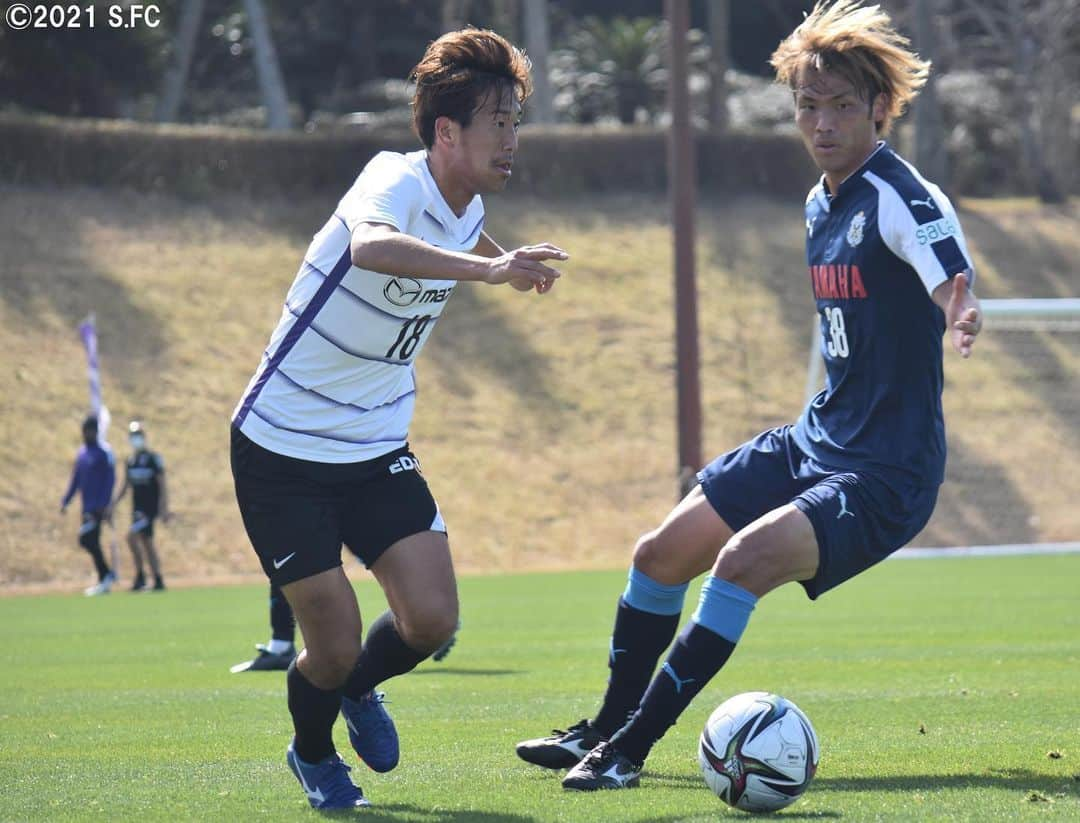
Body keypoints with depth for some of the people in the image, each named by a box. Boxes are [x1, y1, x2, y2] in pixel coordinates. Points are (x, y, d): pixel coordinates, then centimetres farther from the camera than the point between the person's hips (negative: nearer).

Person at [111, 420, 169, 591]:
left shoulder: (153, 459, -7)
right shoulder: (130, 462, 11)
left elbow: (162, 485, -8)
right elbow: (126, 487, 18)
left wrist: (164, 509, -14)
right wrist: (113, 504, 9)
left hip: (150, 507, -7)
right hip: (138, 508, 7)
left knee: (132, 536, -20)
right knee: (147, 543, 7)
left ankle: (140, 575, -11)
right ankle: (158, 581, 12)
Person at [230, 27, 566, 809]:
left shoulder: (465, 208, -1)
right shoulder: (395, 182, -25)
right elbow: (370, 245, -52)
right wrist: (490, 269, -62)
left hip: (377, 450, 6)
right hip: (283, 447, -6)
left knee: (431, 618, -9)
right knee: (335, 646, -6)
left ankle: (359, 689, 25)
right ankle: (313, 752, 28)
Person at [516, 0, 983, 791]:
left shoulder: (901, 199, -18)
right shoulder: (822, 204, 9)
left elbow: (955, 289, -38)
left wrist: (962, 315, -60)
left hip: (886, 473, -9)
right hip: (814, 440, 9)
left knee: (745, 559, -27)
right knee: (661, 554, 11)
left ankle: (629, 750, -19)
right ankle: (604, 730, 30)